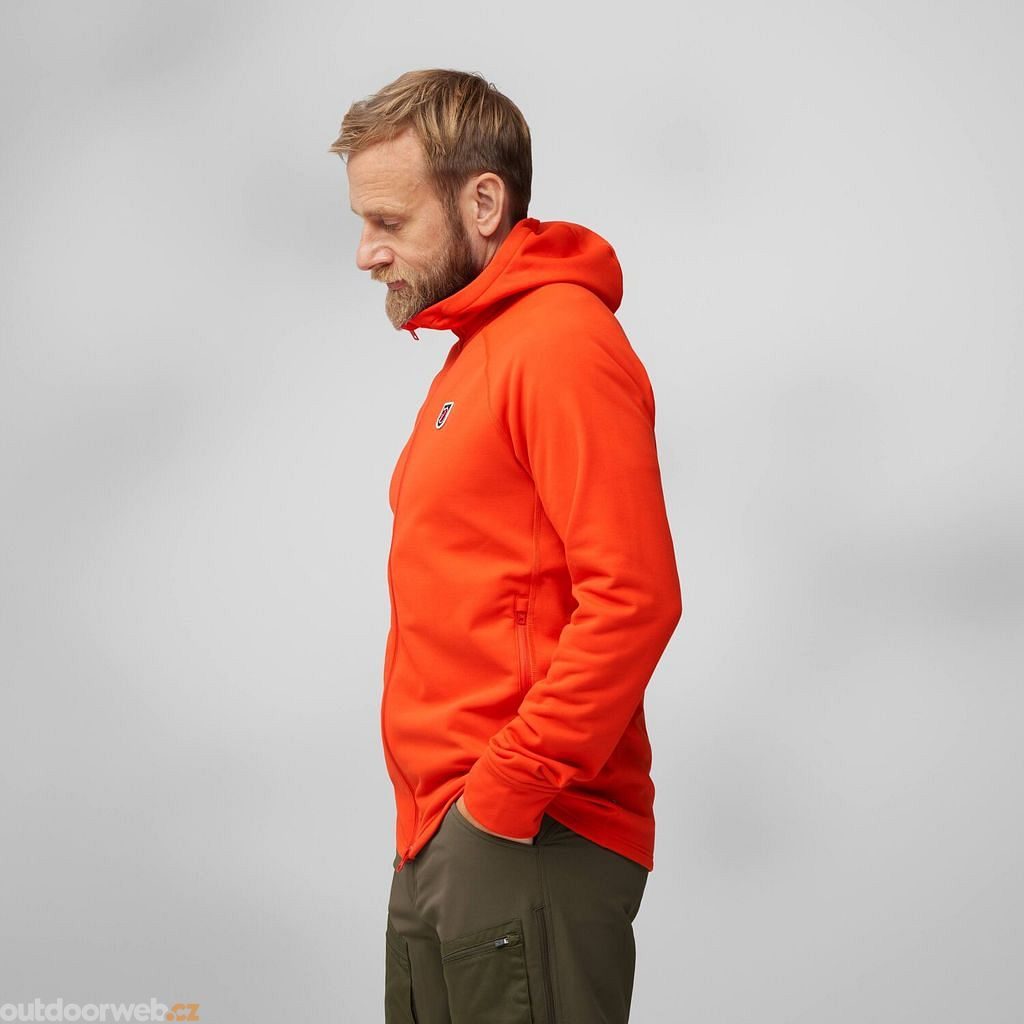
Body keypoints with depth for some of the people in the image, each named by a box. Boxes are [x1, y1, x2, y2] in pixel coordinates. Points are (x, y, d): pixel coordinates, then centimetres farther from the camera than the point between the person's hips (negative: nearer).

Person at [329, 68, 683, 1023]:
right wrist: (442, 815, 13)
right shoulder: (476, 353, 19)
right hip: (440, 839, 10)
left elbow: (633, 596, -21)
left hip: (528, 847, -10)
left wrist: (505, 795, -19)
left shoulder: (563, 345, -12)